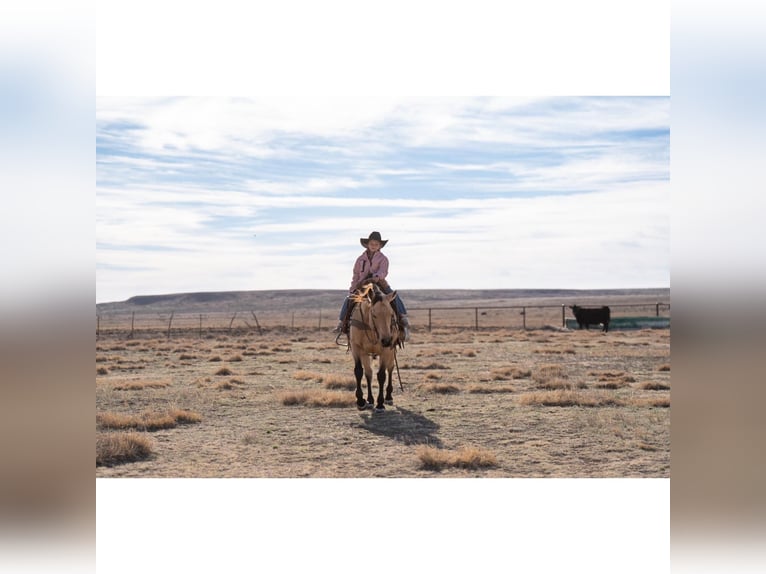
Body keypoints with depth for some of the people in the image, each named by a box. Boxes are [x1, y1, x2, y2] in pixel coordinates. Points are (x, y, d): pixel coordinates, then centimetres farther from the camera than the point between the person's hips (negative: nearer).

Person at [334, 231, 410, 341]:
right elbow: (355, 275, 13)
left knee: (395, 296, -27)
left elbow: (383, 271, -19)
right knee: (348, 300, -16)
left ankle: (403, 320, -26)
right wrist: (352, 290, 6)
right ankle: (342, 323, -6)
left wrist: (376, 277, -41)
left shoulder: (383, 258, 0)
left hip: (379, 284, -2)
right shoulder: (360, 259, 9)